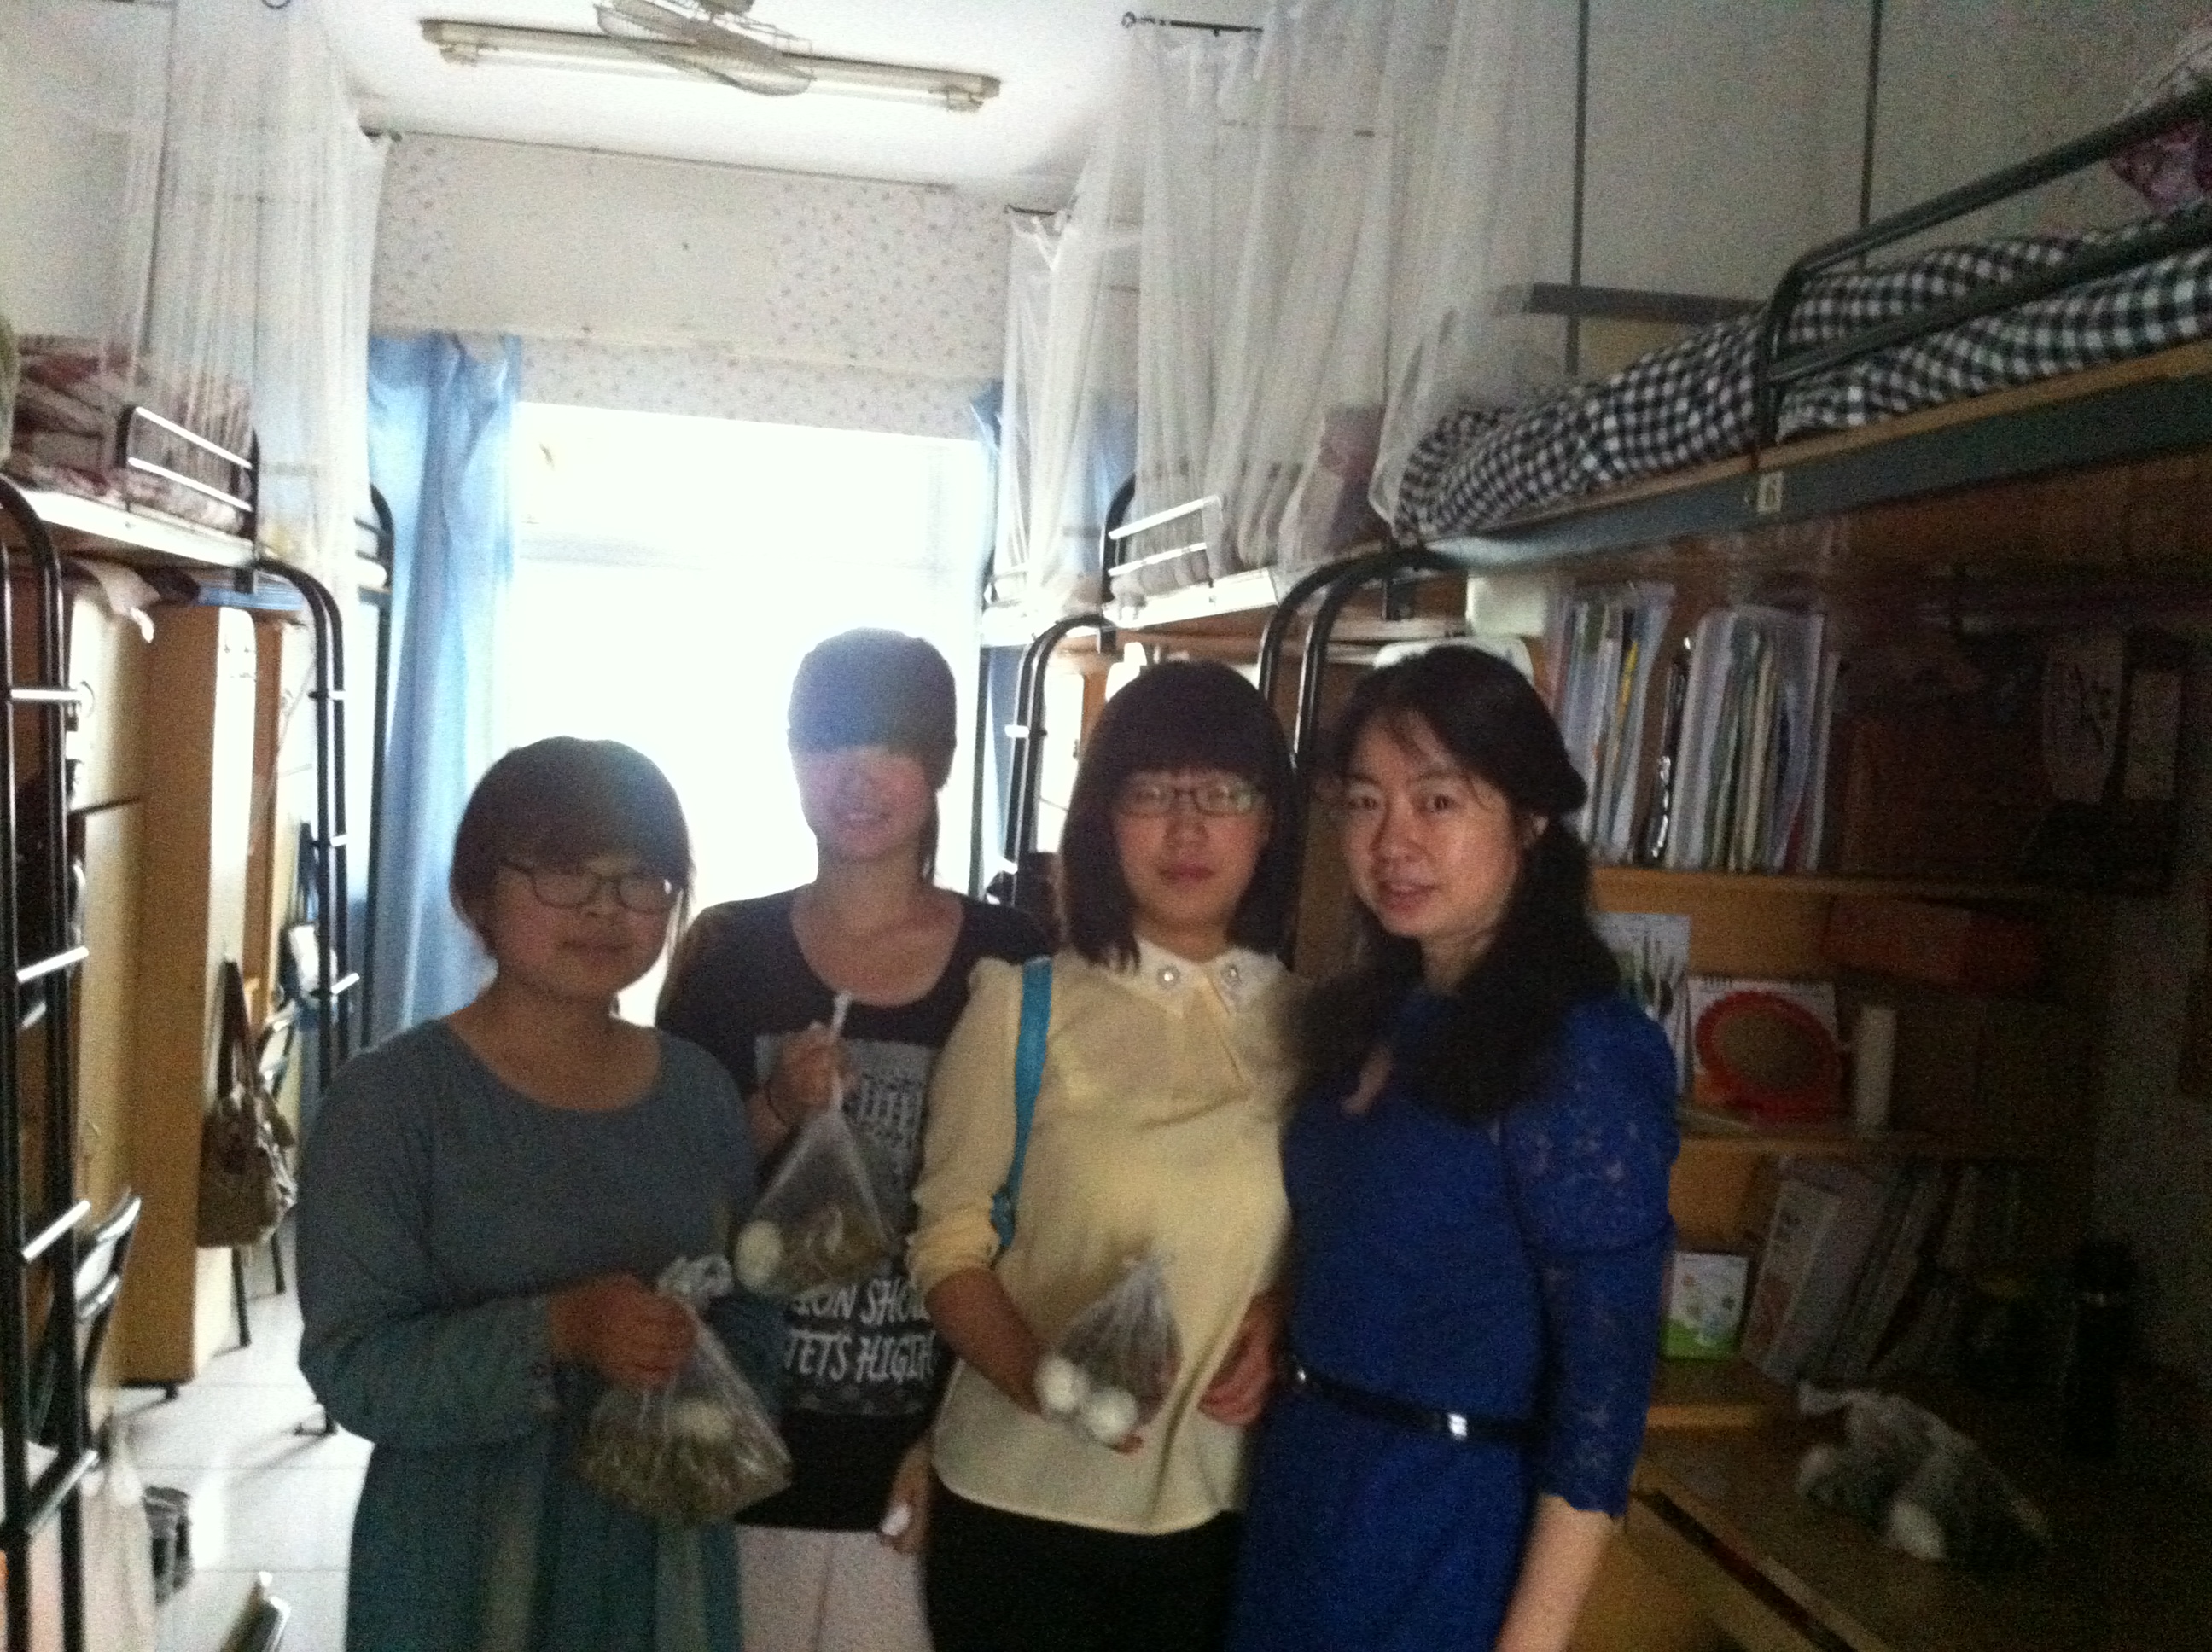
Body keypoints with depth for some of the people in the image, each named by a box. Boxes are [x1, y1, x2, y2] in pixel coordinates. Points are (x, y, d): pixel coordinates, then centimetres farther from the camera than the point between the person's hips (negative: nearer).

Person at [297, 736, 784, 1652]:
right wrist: (555, 1332, -28)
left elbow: (750, 1324, 9)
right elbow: (351, 1365, -15)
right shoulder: (391, 1097, -12)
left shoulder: (700, 1090, 2)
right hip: (461, 1570, -4)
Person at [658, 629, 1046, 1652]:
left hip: (925, 1452, -1)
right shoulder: (728, 953, -1)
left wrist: (959, 1433, -5)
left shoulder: (1009, 963, -4)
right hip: (749, 1444, 1)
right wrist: (774, 1115, -14)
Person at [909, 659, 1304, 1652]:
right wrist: (1033, 1374, -22)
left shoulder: (1311, 1021, 0)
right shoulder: (1021, 1006, -7)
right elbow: (949, 1236, -6)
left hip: (1229, 1499, 3)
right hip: (1026, 1495, -2)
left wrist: (1289, 1318, -9)